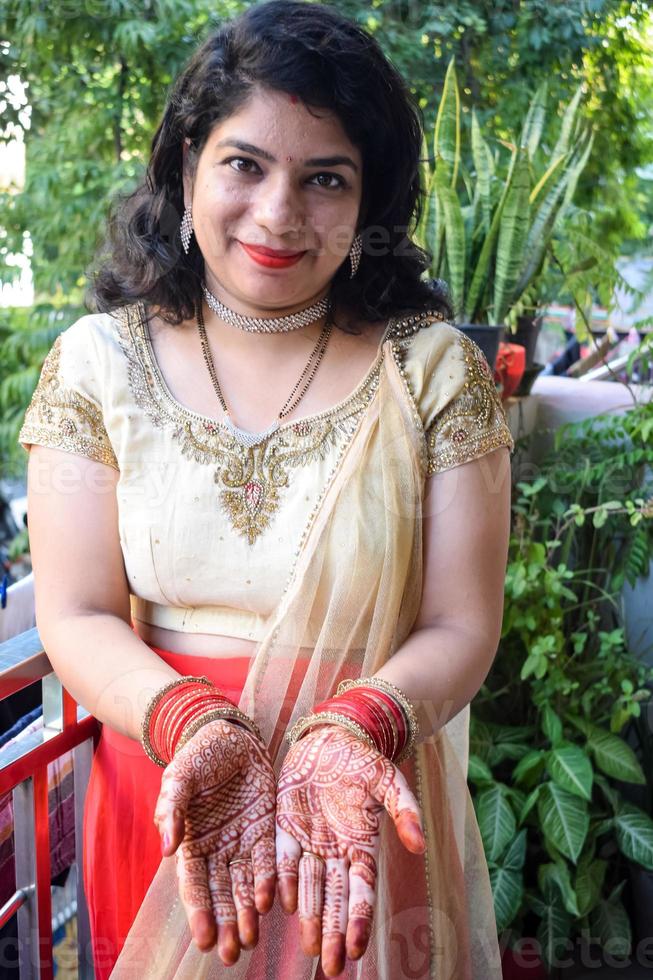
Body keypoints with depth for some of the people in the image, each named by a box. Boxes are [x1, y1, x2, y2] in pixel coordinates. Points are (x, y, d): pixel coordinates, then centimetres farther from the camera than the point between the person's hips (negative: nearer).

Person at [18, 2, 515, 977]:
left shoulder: (435, 368, -8)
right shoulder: (97, 362, -5)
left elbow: (460, 628, -9)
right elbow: (77, 619, -8)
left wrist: (349, 730, -28)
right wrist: (196, 725, -26)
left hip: (369, 809, 0)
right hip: (160, 799, 1)